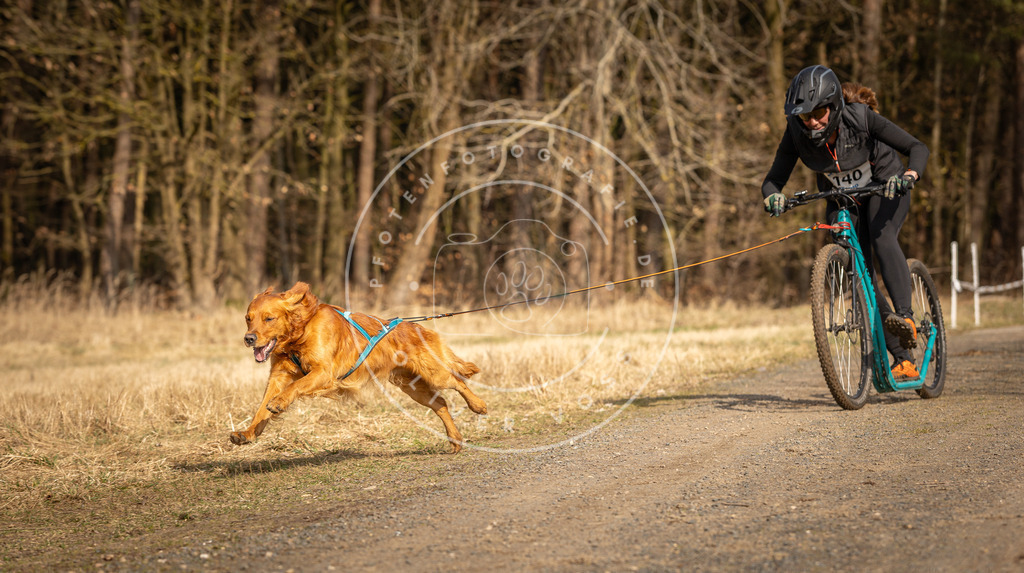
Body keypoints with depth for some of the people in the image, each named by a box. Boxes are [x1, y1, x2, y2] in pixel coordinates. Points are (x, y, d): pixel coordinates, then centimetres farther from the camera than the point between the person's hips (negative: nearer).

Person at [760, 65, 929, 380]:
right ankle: (903, 358, 0)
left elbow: (918, 148, -27)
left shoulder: (860, 117, -30)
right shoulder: (797, 132, -23)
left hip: (884, 188, -3)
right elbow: (773, 179, -18)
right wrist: (773, 196, -41)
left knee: (881, 237, -35)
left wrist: (908, 176, -48)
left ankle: (905, 317, -38)